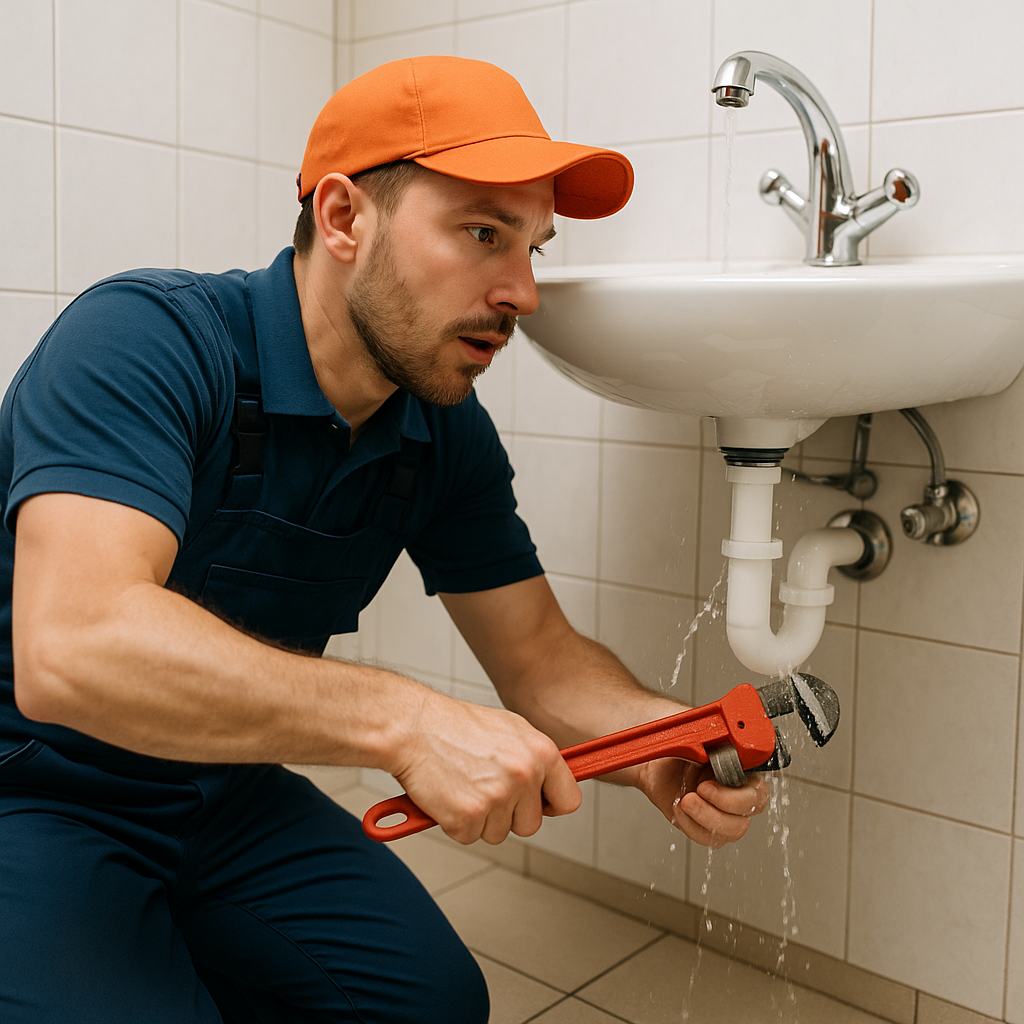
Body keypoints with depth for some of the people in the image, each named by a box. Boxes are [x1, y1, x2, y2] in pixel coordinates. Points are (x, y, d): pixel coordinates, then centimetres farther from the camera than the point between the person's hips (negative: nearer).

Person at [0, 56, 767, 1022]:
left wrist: (661, 741, -22)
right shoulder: (143, 340, -26)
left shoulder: (449, 435, -5)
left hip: (220, 798, 6)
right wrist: (404, 721, -43)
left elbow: (540, 654, -1)